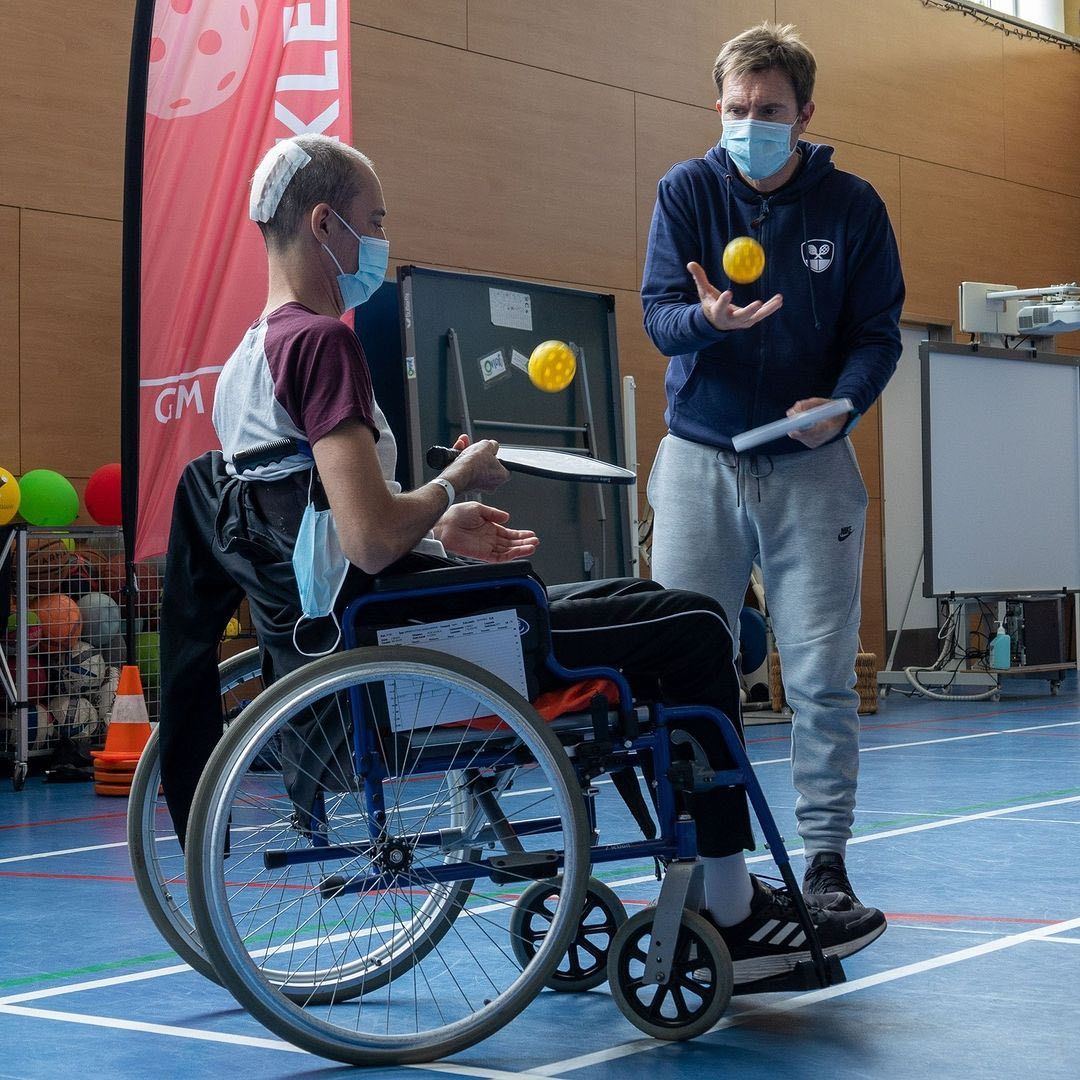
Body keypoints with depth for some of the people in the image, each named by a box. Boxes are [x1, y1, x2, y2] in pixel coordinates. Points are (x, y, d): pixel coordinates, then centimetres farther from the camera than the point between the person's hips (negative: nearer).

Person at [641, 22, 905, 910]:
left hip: (811, 468, 0)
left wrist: (841, 404, -17)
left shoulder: (852, 205, 2)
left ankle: (826, 857, 9)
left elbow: (879, 330, 2)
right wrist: (708, 318, -28)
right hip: (700, 461, 0)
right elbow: (659, 314, -5)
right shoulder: (687, 192, 2)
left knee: (822, 674, -1)